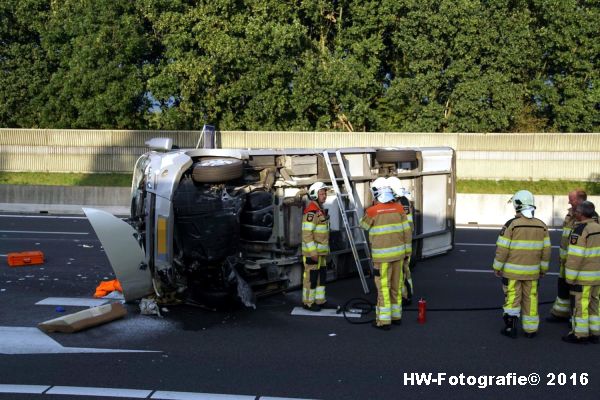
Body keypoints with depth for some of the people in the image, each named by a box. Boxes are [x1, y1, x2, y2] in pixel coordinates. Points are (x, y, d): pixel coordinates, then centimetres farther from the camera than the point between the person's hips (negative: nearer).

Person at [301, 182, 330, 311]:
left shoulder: (321, 210, 14)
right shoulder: (311, 212, -18)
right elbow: (307, 233, -22)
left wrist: (325, 250, 22)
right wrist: (313, 252, -23)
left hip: (321, 252, 10)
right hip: (312, 252, -10)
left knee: (322, 275, 14)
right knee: (311, 276, -2)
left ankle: (319, 300, 24)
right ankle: (308, 302, 7)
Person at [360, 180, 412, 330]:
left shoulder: (373, 211, -11)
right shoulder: (399, 208, 0)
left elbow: (363, 224, 9)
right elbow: (406, 231, 3)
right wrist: (407, 250, 13)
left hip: (382, 255, -5)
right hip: (398, 253, 5)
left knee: (383, 287, 1)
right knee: (396, 286, 15)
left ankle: (384, 320, 4)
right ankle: (396, 316, 25)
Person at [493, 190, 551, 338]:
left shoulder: (511, 224, -14)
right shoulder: (542, 226, -2)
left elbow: (502, 249, -13)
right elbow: (546, 250, 2)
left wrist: (497, 267, -2)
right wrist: (543, 269, 13)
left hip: (512, 270, -3)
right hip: (532, 271, 3)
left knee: (512, 298, 6)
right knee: (530, 298, 12)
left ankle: (511, 325, -2)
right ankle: (530, 329, 16)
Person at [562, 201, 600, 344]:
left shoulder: (579, 231, -18)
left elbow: (575, 256, -20)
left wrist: (570, 277, -14)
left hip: (582, 277, -8)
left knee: (579, 305, 0)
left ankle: (579, 334, 6)